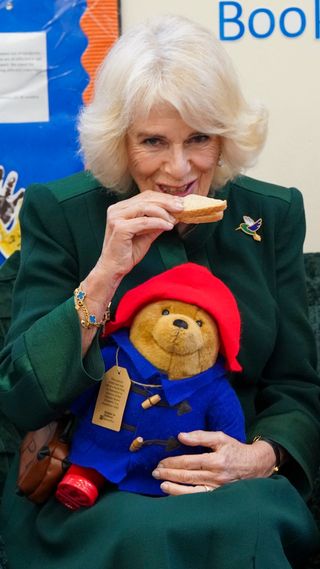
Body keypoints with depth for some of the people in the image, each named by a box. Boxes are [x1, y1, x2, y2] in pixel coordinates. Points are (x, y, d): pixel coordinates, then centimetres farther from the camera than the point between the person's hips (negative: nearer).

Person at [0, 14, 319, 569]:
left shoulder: (274, 215, 2)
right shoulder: (58, 212, -5)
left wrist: (261, 457, -16)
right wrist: (107, 272, -22)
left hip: (232, 490, 3)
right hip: (86, 495, -2)